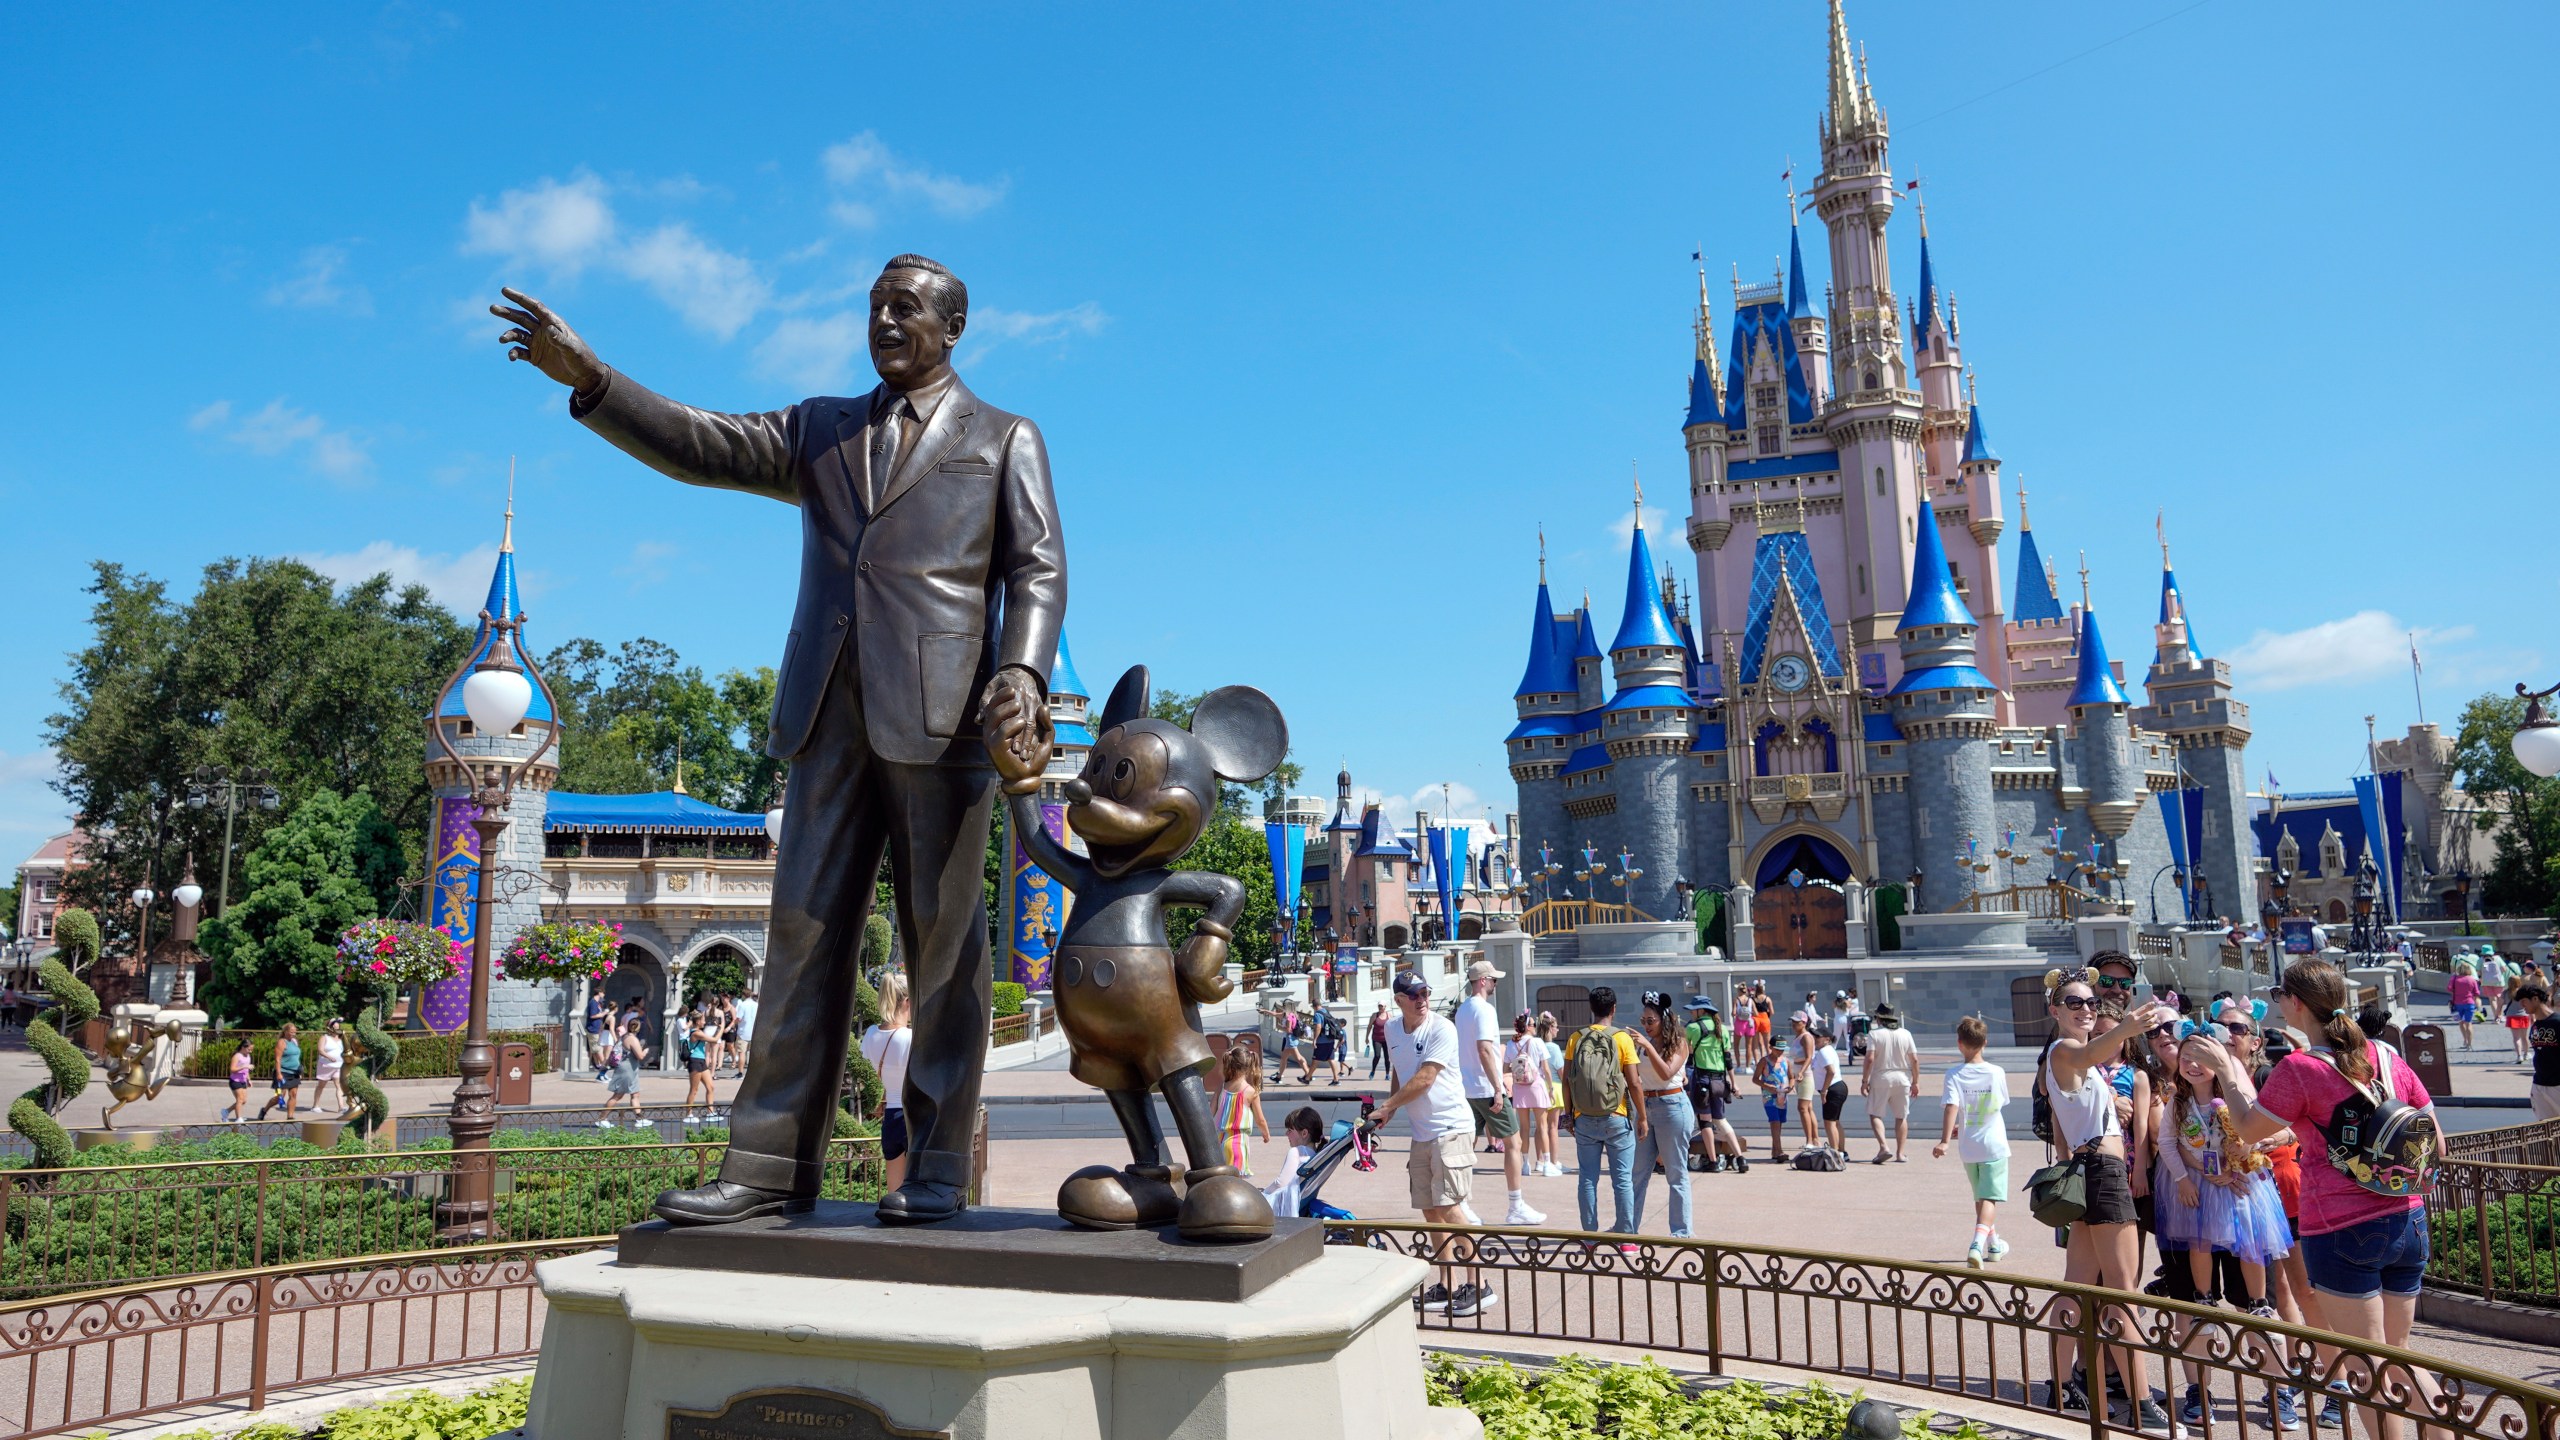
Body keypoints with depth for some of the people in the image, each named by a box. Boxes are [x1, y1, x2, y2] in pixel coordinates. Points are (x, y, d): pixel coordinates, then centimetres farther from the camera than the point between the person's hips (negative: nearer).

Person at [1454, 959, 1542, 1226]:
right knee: (1512, 1143, 2)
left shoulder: (1462, 1009, 13)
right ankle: (1516, 1208, 6)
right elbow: (1484, 1050, -24)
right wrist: (1497, 1088, -22)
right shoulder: (1484, 1009, -15)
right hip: (1487, 1089, -8)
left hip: (1467, 1089, 8)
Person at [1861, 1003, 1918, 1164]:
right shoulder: (1905, 1034, 3)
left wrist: (1864, 1081, -8)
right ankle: (1900, 1154, 13)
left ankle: (1883, 1146, -14)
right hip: (1902, 1078, 3)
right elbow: (1915, 1060, 1)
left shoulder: (1874, 1034, -7)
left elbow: (1870, 1059, -14)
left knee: (1875, 1114, 5)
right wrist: (1915, 1082, 9)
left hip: (1881, 1078, -3)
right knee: (1901, 1117, 12)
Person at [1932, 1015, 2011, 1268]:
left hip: (1968, 1147, 1)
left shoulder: (1954, 1074, -11)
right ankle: (1977, 1245, -23)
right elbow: (2000, 1103, 7)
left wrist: (1945, 1140, -26)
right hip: (1994, 1144, -1)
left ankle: (1994, 1244, 35)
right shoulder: (1997, 1073, -7)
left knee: (1980, 1197, 19)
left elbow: (1951, 1107, -23)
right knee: (1989, 1198, -4)